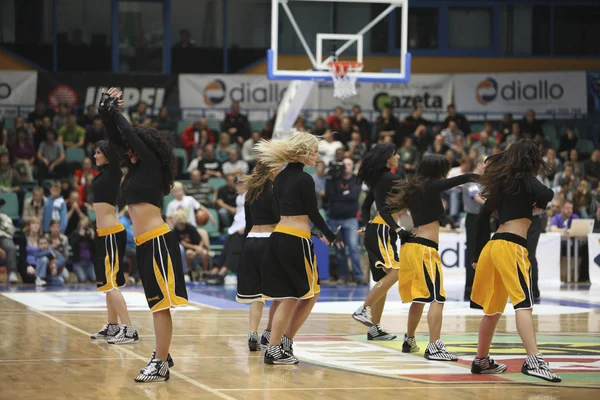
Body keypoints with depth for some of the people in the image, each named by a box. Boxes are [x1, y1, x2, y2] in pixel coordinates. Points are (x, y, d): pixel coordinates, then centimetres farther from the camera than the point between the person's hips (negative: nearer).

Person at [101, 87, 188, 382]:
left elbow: (130, 134, -11)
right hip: (143, 243, 9)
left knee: (161, 303, -10)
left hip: (157, 241, -9)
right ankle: (162, 354, 22)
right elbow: (116, 139, 20)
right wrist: (107, 112, 9)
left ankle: (160, 365, -12)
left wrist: (114, 111, 1)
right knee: (156, 303, 15)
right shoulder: (135, 169, 15)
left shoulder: (152, 165, -6)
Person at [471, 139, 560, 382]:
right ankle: (534, 361, -33)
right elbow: (547, 195, -22)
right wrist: (539, 205, 2)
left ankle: (481, 361, 30)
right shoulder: (524, 179, -2)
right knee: (524, 303, -20)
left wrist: (478, 256, 30)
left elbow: (483, 217, 23)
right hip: (512, 246, -8)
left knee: (493, 307, 19)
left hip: (493, 245, 8)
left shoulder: (501, 182, 20)